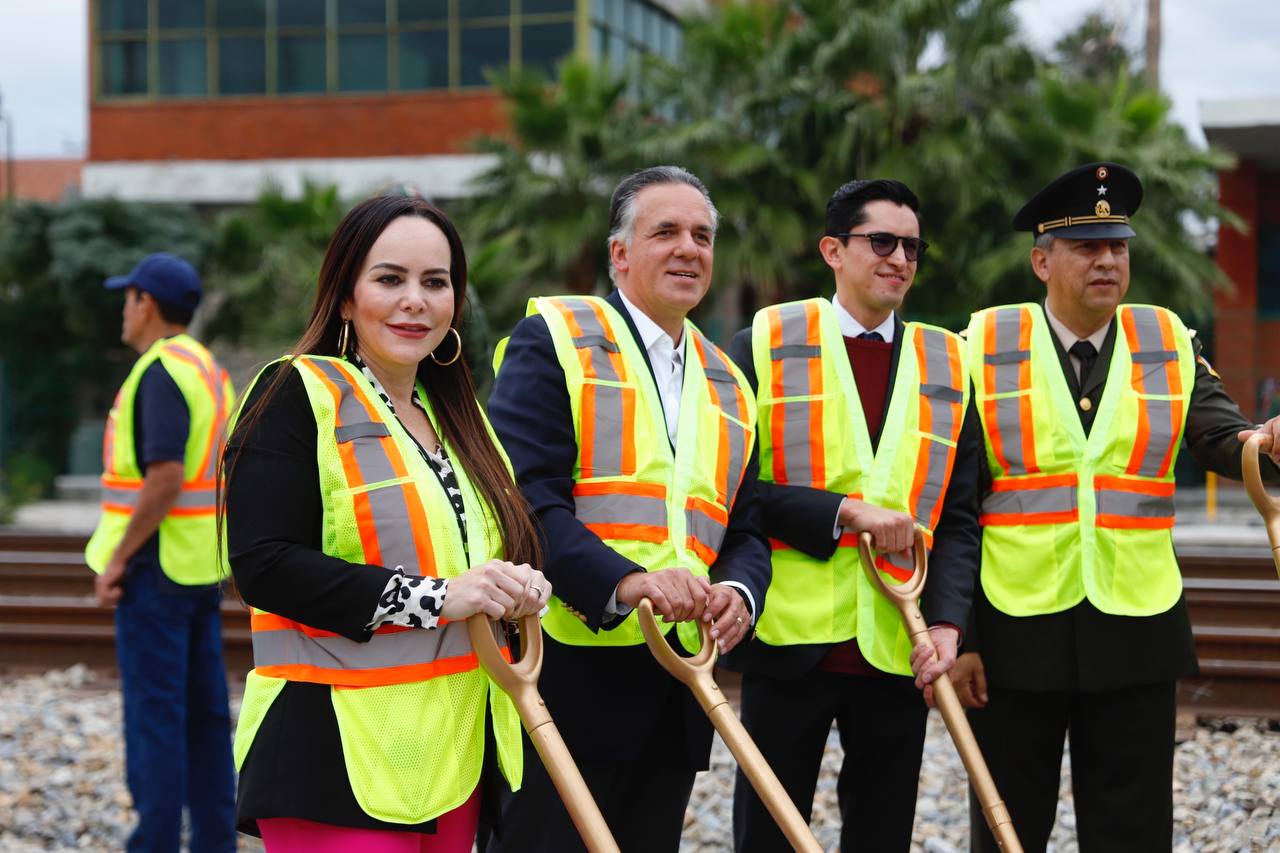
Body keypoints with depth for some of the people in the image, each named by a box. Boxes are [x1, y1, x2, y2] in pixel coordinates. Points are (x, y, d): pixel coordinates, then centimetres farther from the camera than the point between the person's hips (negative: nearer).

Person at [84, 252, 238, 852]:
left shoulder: (162, 372, -15)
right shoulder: (209, 369, 14)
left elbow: (165, 478, -23)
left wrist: (116, 559, -17)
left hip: (157, 563, -9)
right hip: (202, 566, 9)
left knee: (153, 708, -5)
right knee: (204, 711, 10)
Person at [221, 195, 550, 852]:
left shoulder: (457, 415, 17)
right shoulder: (297, 395, -6)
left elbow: (509, 546, 21)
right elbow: (264, 566, -16)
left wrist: (518, 586, -3)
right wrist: (436, 596, -20)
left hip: (459, 754, 7)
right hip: (337, 758, -7)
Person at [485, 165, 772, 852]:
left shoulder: (727, 385, 19)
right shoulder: (553, 340, -3)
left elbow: (746, 529, 18)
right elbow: (522, 494, -14)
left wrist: (738, 592, -6)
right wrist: (623, 581, -27)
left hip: (676, 701, 6)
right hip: (567, 679, -6)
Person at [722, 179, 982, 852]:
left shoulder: (947, 365, 8)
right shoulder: (766, 346, -1)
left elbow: (958, 516, 4)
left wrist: (946, 622, -10)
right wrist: (847, 512, -18)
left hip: (901, 647, 3)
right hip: (792, 641, -3)